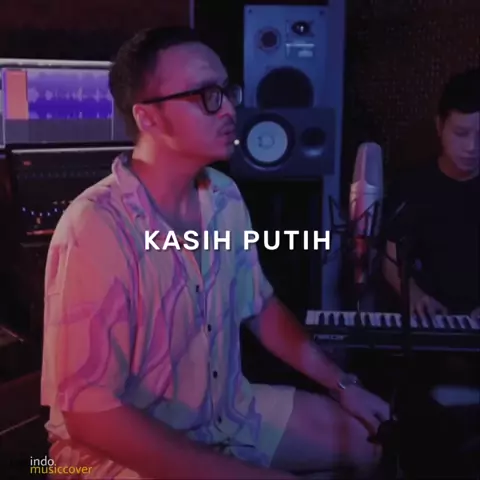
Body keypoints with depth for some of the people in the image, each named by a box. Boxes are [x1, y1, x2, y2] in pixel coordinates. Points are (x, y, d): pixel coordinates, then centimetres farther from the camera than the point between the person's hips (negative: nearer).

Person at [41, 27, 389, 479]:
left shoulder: (224, 196, -3)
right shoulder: (96, 230, -27)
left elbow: (260, 307, 11)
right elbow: (90, 413, -27)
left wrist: (343, 385, 8)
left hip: (228, 411, 7)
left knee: (373, 437, 11)